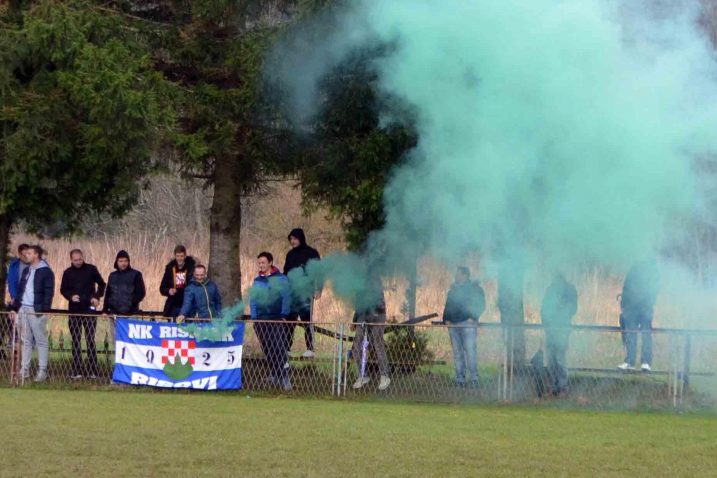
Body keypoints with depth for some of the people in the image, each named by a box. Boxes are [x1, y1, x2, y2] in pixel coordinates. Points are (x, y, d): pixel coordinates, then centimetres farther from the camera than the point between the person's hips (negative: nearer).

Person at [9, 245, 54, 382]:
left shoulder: (46, 272, -5)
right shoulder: (26, 271, 17)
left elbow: (48, 292, -11)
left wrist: (44, 310, -19)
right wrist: (15, 308, 14)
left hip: (37, 311, -7)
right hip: (23, 309, 7)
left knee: (41, 341, -3)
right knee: (26, 341, 9)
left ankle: (42, 371, -2)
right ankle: (24, 370, 11)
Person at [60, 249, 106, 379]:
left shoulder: (91, 269, 0)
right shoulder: (68, 273, 5)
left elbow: (101, 284, 7)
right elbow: (63, 289, 9)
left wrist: (97, 297, -8)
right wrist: (71, 296, -11)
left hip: (89, 310, -2)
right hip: (74, 310, 2)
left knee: (90, 341, -3)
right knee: (75, 342, 4)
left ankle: (92, 371, 0)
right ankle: (76, 372, 7)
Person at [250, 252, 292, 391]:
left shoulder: (280, 278, 0)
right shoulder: (257, 281, 12)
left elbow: (286, 297, -3)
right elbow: (253, 300, 12)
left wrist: (283, 315, -9)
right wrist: (254, 317, 3)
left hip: (277, 320, -4)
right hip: (261, 321, 4)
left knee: (280, 349, -12)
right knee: (268, 351, 5)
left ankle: (284, 378, -14)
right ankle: (274, 374, 15)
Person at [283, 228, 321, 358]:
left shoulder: (311, 253, 2)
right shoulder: (290, 255, 17)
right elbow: (285, 273, 22)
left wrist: (318, 289, -10)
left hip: (305, 292, -5)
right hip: (291, 293, 5)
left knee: (307, 320, -10)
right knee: (289, 321, 1)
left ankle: (310, 350, -10)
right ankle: (286, 348, 3)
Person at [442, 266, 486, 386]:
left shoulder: (475, 289, 5)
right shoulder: (453, 290, 22)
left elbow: (480, 305, -2)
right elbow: (448, 306, 23)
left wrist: (472, 317, -14)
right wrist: (446, 319, 7)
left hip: (467, 324, -6)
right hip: (453, 325, 6)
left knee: (470, 351, -13)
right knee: (457, 354, 2)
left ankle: (474, 378, -14)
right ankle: (460, 379, 2)